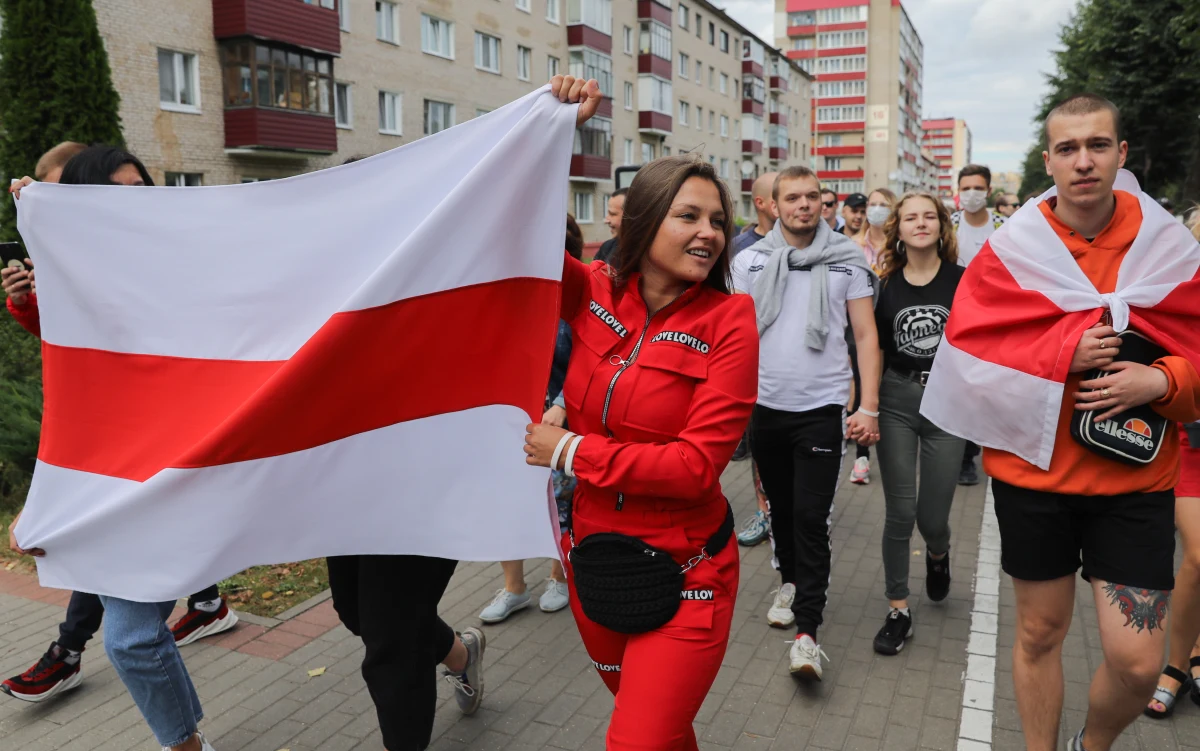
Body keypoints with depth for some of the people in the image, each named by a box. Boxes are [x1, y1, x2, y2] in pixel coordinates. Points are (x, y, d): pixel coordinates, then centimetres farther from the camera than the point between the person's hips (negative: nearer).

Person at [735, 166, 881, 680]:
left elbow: (866, 335, 0)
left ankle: (807, 631, 0)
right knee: (781, 507, 17)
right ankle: (790, 582, 41)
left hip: (822, 408, -2)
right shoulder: (749, 261, 4)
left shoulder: (848, 260, 1)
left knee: (811, 518, -6)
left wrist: (869, 407, -7)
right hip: (765, 405, 3)